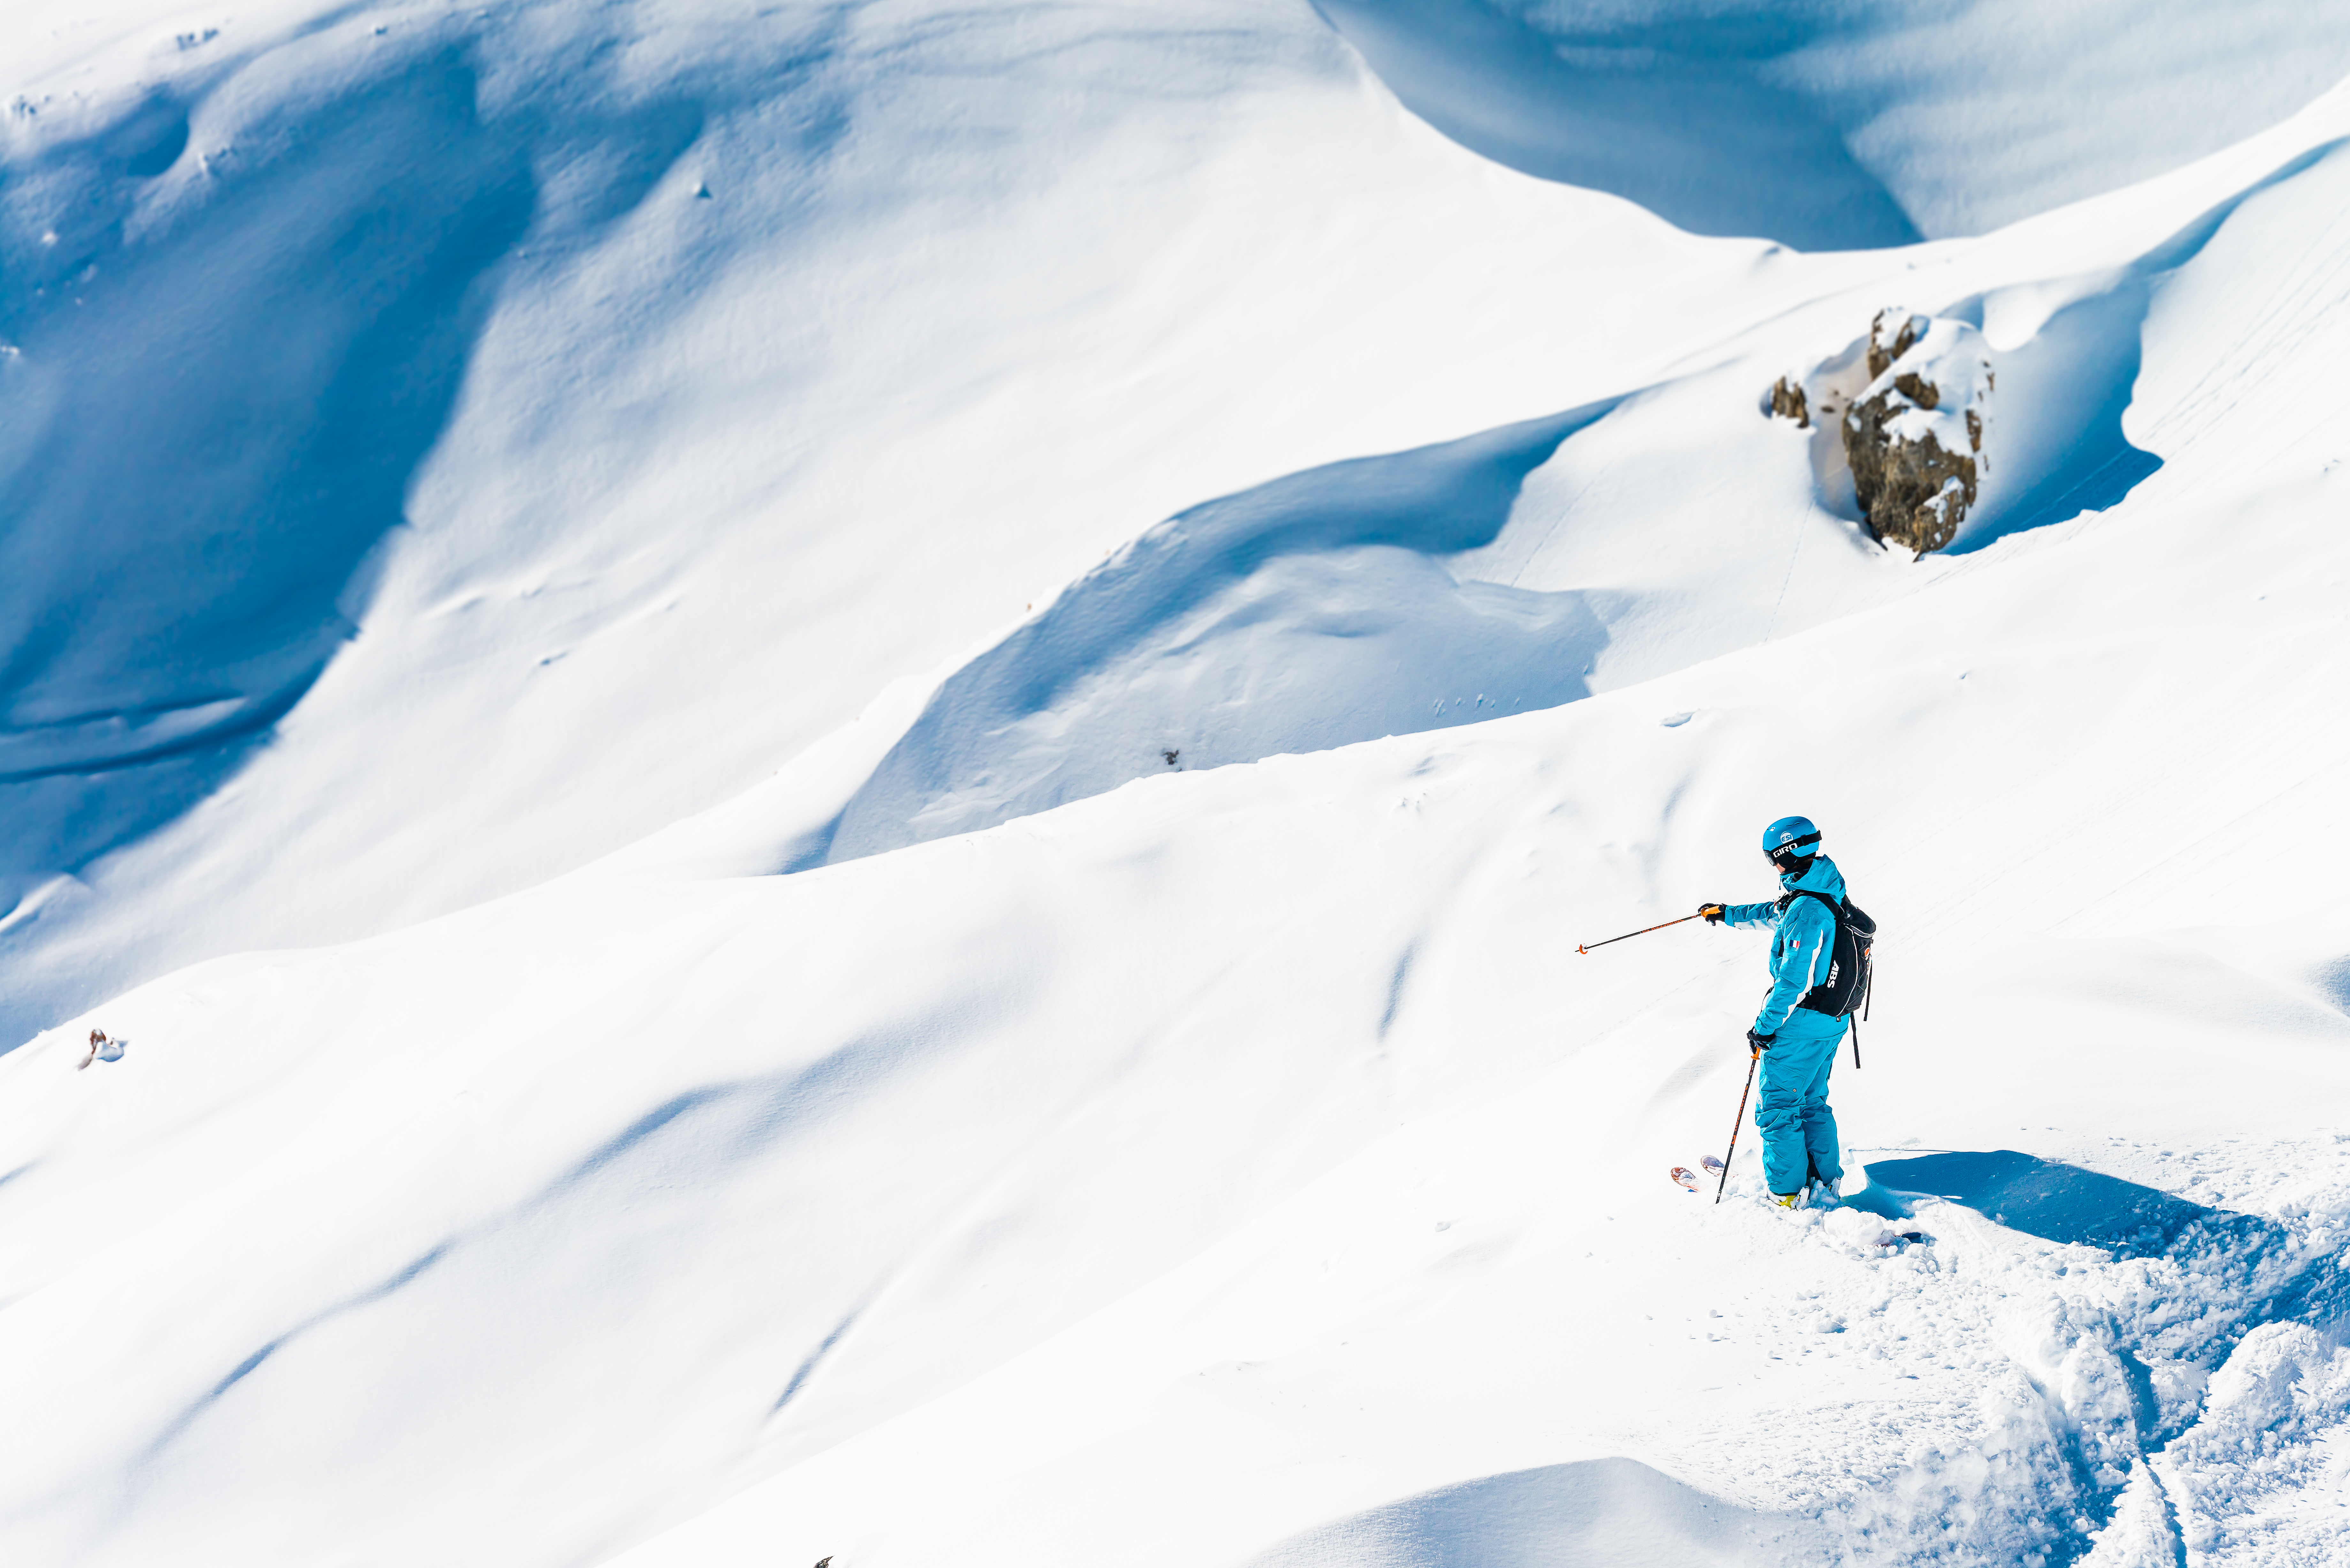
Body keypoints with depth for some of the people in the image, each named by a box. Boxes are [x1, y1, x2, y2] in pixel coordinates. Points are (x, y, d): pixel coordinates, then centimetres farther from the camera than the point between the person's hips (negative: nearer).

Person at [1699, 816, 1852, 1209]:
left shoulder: (1806, 910, -24)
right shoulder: (1827, 894, 7)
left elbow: (1794, 977, -27)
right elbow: (1774, 913, 27)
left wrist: (1765, 1026, -19)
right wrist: (1727, 914, 39)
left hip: (1802, 1022, -10)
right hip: (1833, 1022, 10)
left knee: (1776, 1105, 1)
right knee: (1811, 1103, 21)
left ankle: (1787, 1193, 3)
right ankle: (1824, 1184, 22)